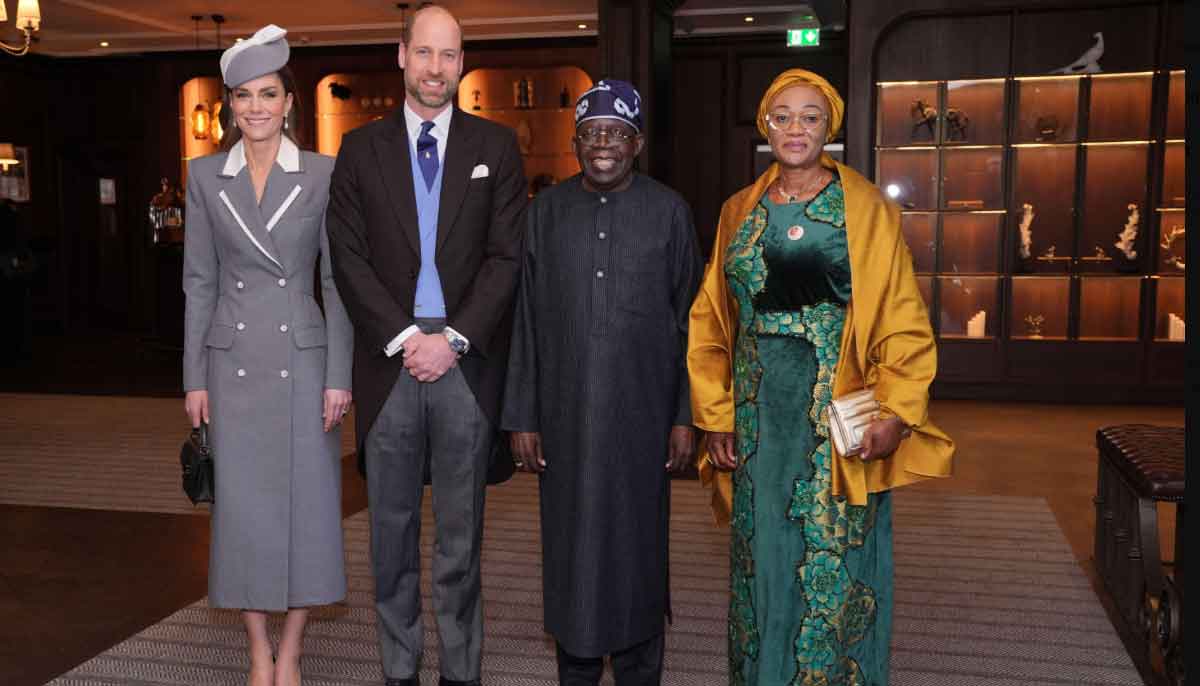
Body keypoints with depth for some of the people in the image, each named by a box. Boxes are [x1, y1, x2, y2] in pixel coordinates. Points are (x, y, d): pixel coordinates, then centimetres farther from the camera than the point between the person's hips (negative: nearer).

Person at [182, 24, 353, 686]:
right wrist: (194, 377, 3)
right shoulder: (205, 176, 5)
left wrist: (339, 375, -6)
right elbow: (199, 282, 7)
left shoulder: (322, 174, 0)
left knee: (307, 501, 2)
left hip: (303, 356, -1)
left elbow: (338, 279, 0)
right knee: (241, 505, 5)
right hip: (233, 359, 2)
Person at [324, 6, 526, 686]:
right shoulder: (361, 149, 7)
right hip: (390, 362, 1)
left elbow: (507, 255, -1)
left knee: (462, 534, 8)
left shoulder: (497, 145, 6)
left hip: (468, 364, -1)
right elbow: (349, 258, 1)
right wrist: (403, 338, -9)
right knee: (393, 531, 10)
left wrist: (454, 339, -10)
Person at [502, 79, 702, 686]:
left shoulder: (668, 210, 2)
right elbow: (525, 321, 5)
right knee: (570, 541, 8)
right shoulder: (547, 210, 6)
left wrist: (686, 415, -2)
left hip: (641, 412, -1)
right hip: (564, 412, 1)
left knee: (637, 542, 7)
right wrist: (521, 416, 2)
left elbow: (688, 319, 2)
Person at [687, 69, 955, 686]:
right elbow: (711, 322, 11)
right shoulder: (739, 212, 10)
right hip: (759, 416, 3)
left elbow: (903, 322, -3)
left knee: (835, 560, 1)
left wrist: (896, 413, -14)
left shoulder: (867, 210, 0)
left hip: (840, 420, -3)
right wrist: (715, 416, 5)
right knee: (762, 554, 10)